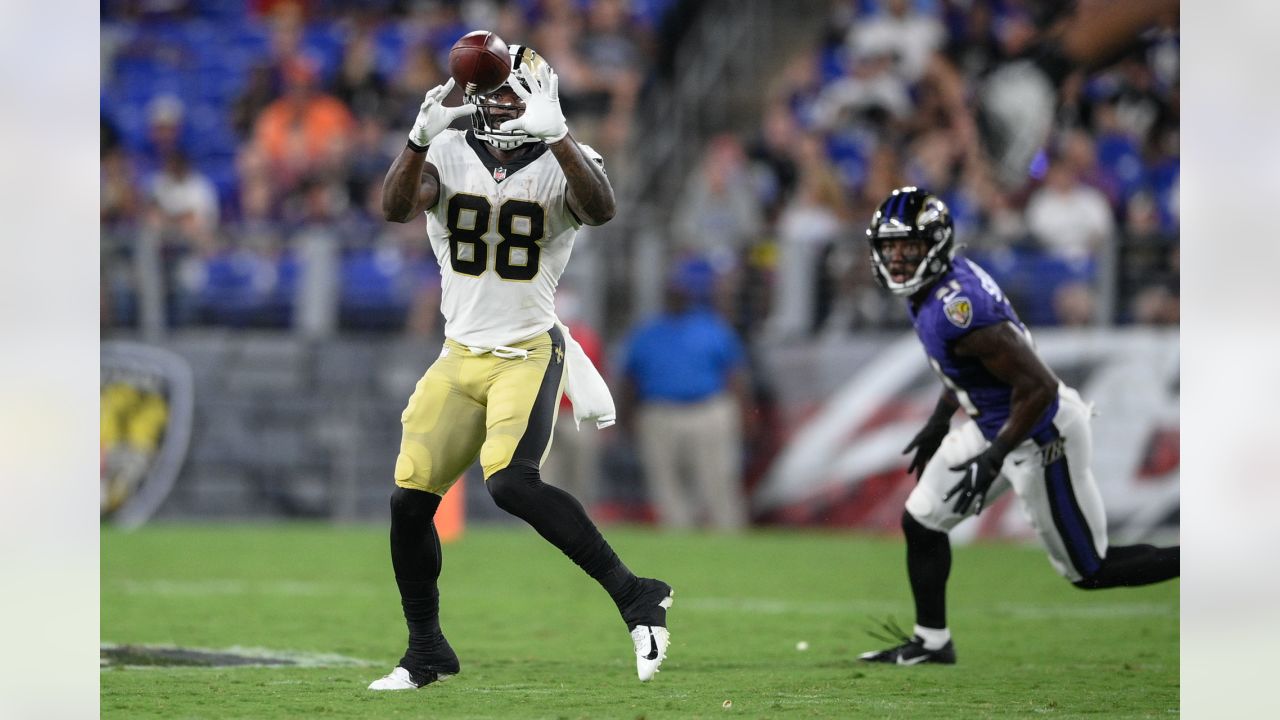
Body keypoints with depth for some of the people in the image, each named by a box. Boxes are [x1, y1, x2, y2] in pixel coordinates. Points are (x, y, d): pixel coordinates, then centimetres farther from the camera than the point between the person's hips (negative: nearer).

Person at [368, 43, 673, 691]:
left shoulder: (561, 164, -7)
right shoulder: (448, 156, 0)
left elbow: (600, 210, -29)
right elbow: (396, 207, -19)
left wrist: (556, 136, -41)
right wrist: (421, 138, -36)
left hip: (529, 353, -4)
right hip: (460, 357, 4)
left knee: (511, 482, -27)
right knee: (409, 500, 1)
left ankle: (633, 595, -21)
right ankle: (426, 652, 19)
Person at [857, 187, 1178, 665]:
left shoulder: (958, 307, -31)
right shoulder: (926, 289, -1)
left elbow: (1038, 387, -30)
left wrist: (993, 460, -26)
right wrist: (937, 423, 21)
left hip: (1041, 436, -10)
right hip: (991, 425, 10)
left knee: (1090, 571, 3)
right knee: (921, 522, 14)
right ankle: (931, 643, 28)